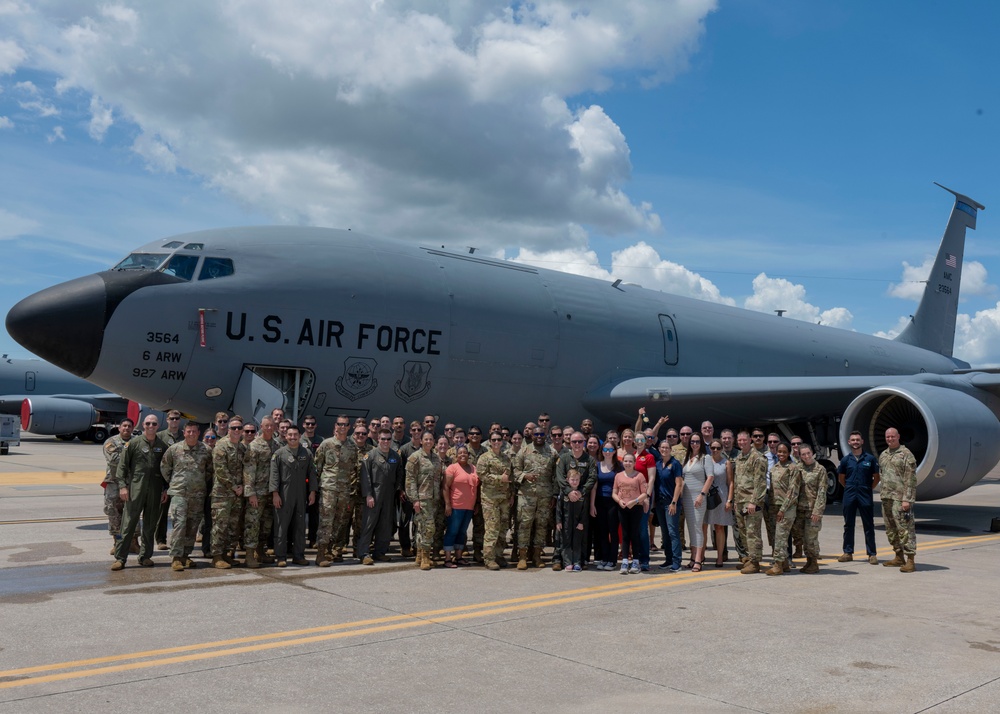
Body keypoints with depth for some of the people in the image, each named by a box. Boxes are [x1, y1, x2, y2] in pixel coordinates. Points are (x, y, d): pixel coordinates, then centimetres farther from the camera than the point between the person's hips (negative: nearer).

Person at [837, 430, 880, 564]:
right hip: (849, 496, 2)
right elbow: (841, 478, 16)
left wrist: (868, 488, 2)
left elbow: (876, 478, 7)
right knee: (848, 525, 7)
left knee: (868, 525, 1)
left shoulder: (870, 459, 0)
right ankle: (848, 552, 14)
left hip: (866, 496, -2)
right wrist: (850, 488, 9)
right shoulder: (846, 460, 5)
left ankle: (872, 554, 7)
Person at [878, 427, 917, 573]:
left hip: (900, 498, -8)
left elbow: (911, 479, -12)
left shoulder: (906, 454, -8)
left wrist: (907, 499, -18)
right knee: (891, 529, 13)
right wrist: (883, 494, 17)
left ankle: (910, 560, -8)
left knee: (905, 528, -10)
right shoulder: (883, 455, 16)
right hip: (886, 497, 8)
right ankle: (899, 557, 23)